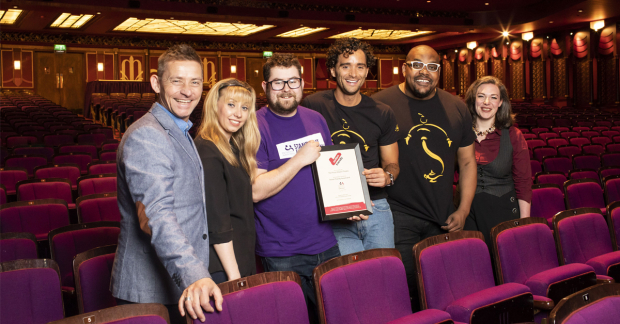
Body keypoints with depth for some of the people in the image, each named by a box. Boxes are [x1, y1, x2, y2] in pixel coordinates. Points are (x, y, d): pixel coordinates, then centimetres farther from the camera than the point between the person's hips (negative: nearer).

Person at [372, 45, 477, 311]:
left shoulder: (456, 108, 9)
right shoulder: (381, 104, -6)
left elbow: (467, 161, 14)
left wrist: (463, 210, 7)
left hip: (443, 219, 5)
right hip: (398, 217, -4)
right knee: (404, 286, -3)